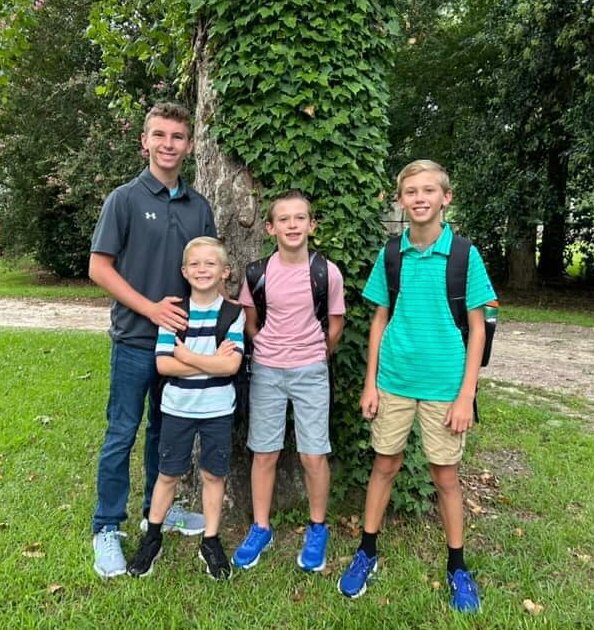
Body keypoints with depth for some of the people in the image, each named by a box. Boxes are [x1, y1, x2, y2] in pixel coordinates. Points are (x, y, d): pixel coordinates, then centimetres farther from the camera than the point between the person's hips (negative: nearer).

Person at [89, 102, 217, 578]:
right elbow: (99, 268, -7)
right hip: (135, 339, -4)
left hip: (183, 336, 4)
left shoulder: (199, 206, 6)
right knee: (122, 433, 5)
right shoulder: (125, 199, -5)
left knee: (166, 429, 17)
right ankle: (107, 528, 21)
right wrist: (152, 308, -16)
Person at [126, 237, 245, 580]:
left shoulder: (233, 313, -8)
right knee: (168, 474, 14)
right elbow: (163, 364, -13)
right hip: (178, 408, 1)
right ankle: (152, 537, 34)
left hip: (218, 409, -1)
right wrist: (211, 361, -19)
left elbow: (231, 365, -18)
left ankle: (211, 542, 29)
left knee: (214, 474, 11)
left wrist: (186, 356, -16)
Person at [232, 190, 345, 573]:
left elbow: (335, 325, 3)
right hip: (266, 371, 2)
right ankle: (261, 529, 27)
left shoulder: (328, 273, -9)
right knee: (265, 453, 10)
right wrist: (272, 352, 9)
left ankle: (317, 529, 26)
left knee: (314, 455, 3)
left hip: (311, 372, -1)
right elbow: (250, 323, 8)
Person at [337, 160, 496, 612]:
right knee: (385, 465, 13)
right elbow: (380, 321, 5)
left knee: (445, 475, 10)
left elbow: (477, 328, -4)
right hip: (393, 381, 2)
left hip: (444, 385, -2)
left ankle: (457, 567, 31)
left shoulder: (464, 255, -6)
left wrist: (466, 395, -8)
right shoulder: (391, 254, 0)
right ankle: (368, 553, 31)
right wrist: (370, 383, 2)